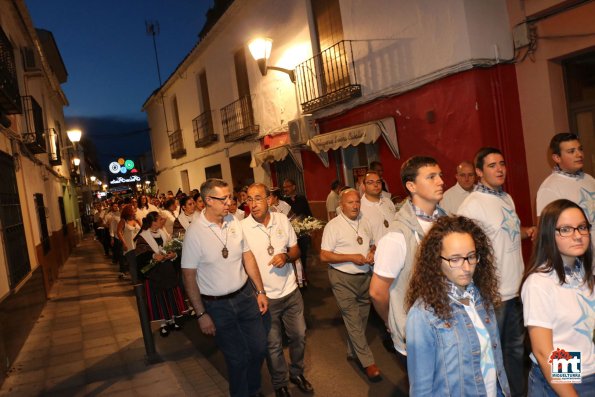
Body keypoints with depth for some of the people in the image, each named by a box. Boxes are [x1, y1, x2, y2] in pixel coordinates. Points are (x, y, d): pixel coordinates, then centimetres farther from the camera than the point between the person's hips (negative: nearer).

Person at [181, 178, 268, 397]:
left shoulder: (234, 222, -4)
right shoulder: (194, 233, -17)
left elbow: (247, 256, 5)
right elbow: (189, 276, -11)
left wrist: (260, 291, 6)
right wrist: (201, 314, -10)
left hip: (245, 295, 4)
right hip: (217, 305, -4)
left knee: (259, 347, 15)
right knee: (237, 358, 10)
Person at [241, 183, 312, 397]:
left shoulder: (282, 220, -3)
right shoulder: (242, 227, -14)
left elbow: (295, 250, 7)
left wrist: (286, 256, -16)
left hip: (291, 291, 3)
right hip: (265, 297, -3)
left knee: (299, 336, 17)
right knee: (273, 345, 13)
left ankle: (297, 373, 43)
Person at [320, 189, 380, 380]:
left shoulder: (364, 222, 8)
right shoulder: (333, 225, -10)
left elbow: (372, 244, 20)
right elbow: (324, 256, -13)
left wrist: (371, 253, -3)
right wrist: (351, 258, -19)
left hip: (364, 276, 6)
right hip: (343, 278, -6)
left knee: (362, 317, 14)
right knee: (353, 319, -3)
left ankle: (353, 352, 32)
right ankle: (368, 362, 7)